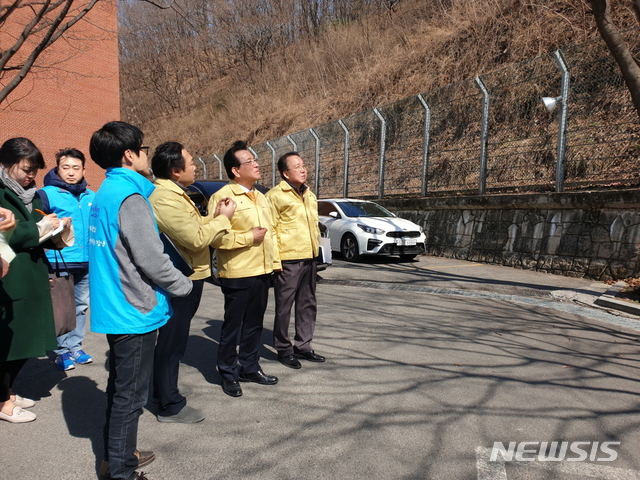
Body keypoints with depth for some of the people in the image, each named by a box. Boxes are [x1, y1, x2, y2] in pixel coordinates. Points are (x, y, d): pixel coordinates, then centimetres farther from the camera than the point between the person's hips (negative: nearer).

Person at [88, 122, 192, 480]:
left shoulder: (106, 193, 10)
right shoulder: (130, 197, -19)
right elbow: (152, 260, -20)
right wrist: (184, 286, -6)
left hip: (116, 309, 10)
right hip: (136, 312, -10)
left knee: (121, 389, 21)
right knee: (131, 396, 3)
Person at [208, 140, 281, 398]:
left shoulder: (260, 197, 15)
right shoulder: (222, 196, -12)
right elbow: (216, 237, -21)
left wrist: (274, 261, 13)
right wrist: (249, 237, -17)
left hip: (262, 271, 7)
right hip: (238, 273, -7)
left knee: (254, 324, 17)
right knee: (233, 325, 6)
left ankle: (250, 367, 31)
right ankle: (228, 374, 21)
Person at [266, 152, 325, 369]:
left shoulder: (309, 195, 17)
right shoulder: (275, 195, -8)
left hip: (309, 258, 8)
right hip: (288, 260, -8)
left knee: (308, 304, 13)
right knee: (284, 306, 2)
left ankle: (303, 346, 25)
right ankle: (284, 349, 15)